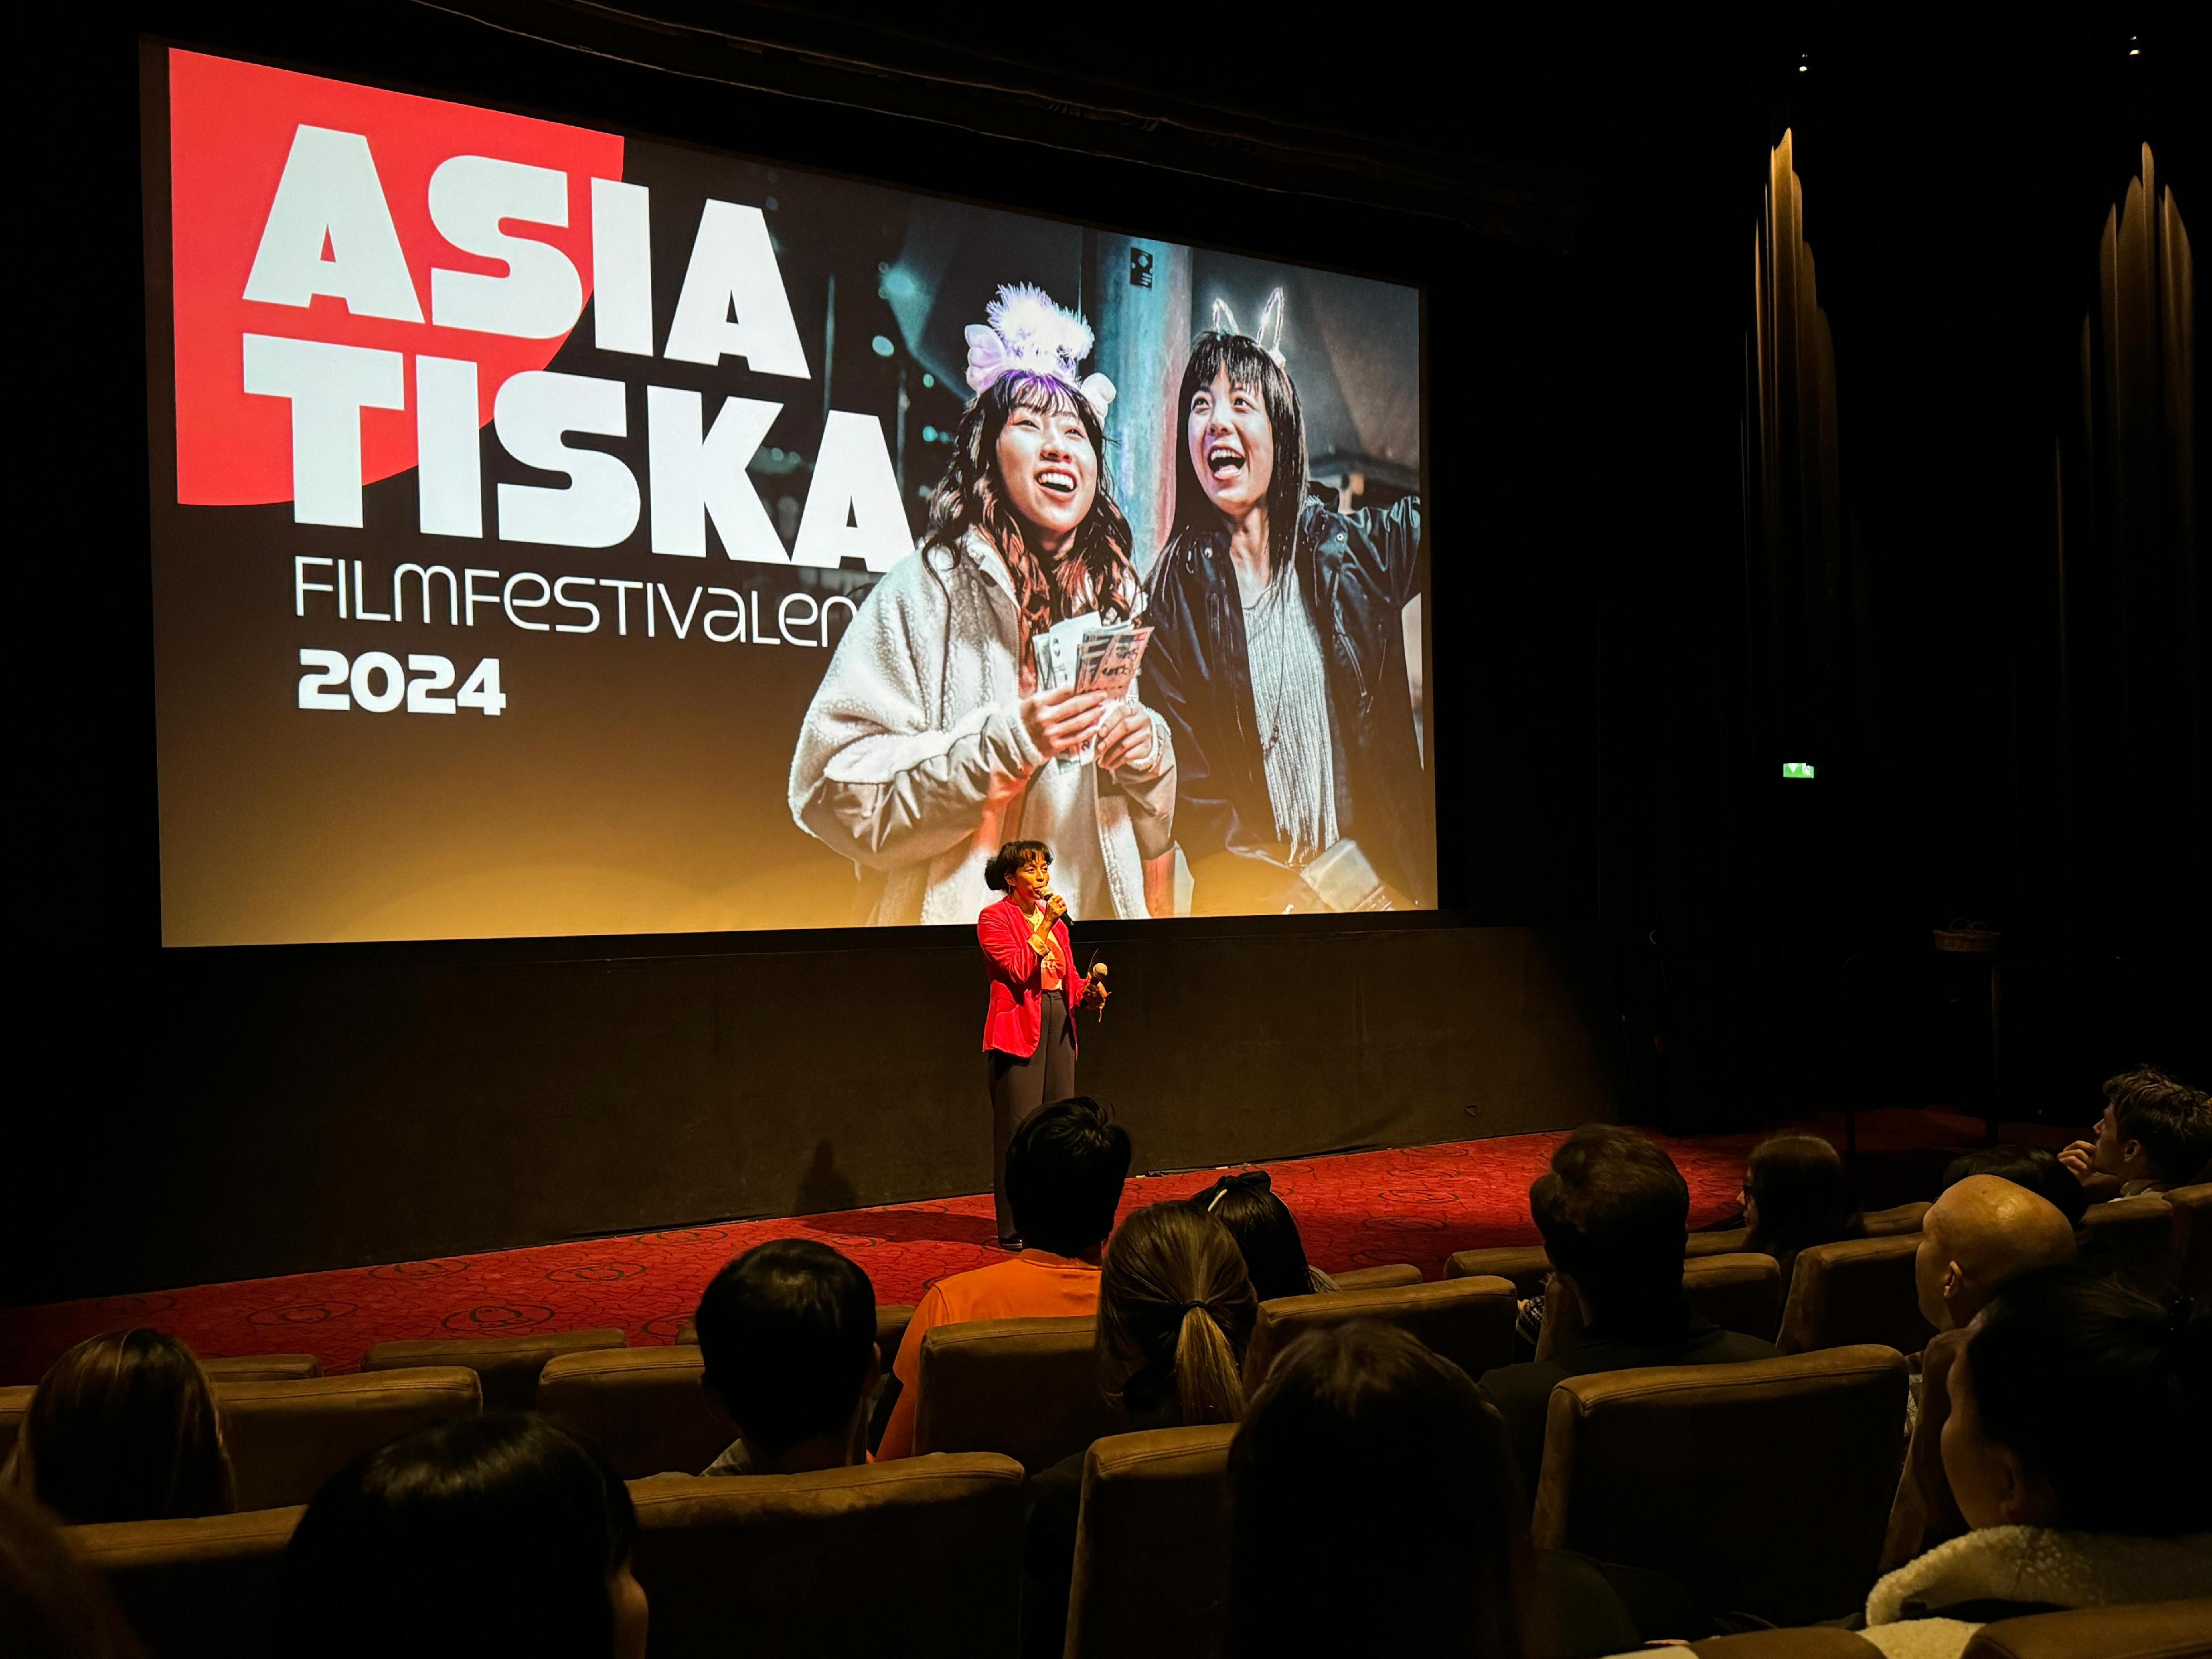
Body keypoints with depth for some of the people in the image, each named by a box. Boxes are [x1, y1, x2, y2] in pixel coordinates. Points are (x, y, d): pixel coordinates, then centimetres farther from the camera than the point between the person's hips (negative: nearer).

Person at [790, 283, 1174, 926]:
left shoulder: (1121, 602, 10)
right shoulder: (927, 589, -3)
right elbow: (836, 794, -10)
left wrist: (1148, 757, -3)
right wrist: (1006, 742, -16)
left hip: (1099, 911, 5)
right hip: (955, 908, -5)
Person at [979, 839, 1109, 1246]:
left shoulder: (1055, 918, 17)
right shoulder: (994, 918, -4)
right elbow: (1019, 970, -15)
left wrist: (1091, 984, -3)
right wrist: (1044, 927, -16)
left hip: (1058, 1027, 7)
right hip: (1018, 1029, -7)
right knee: (1021, 1128, -8)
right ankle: (1015, 1229, -2)